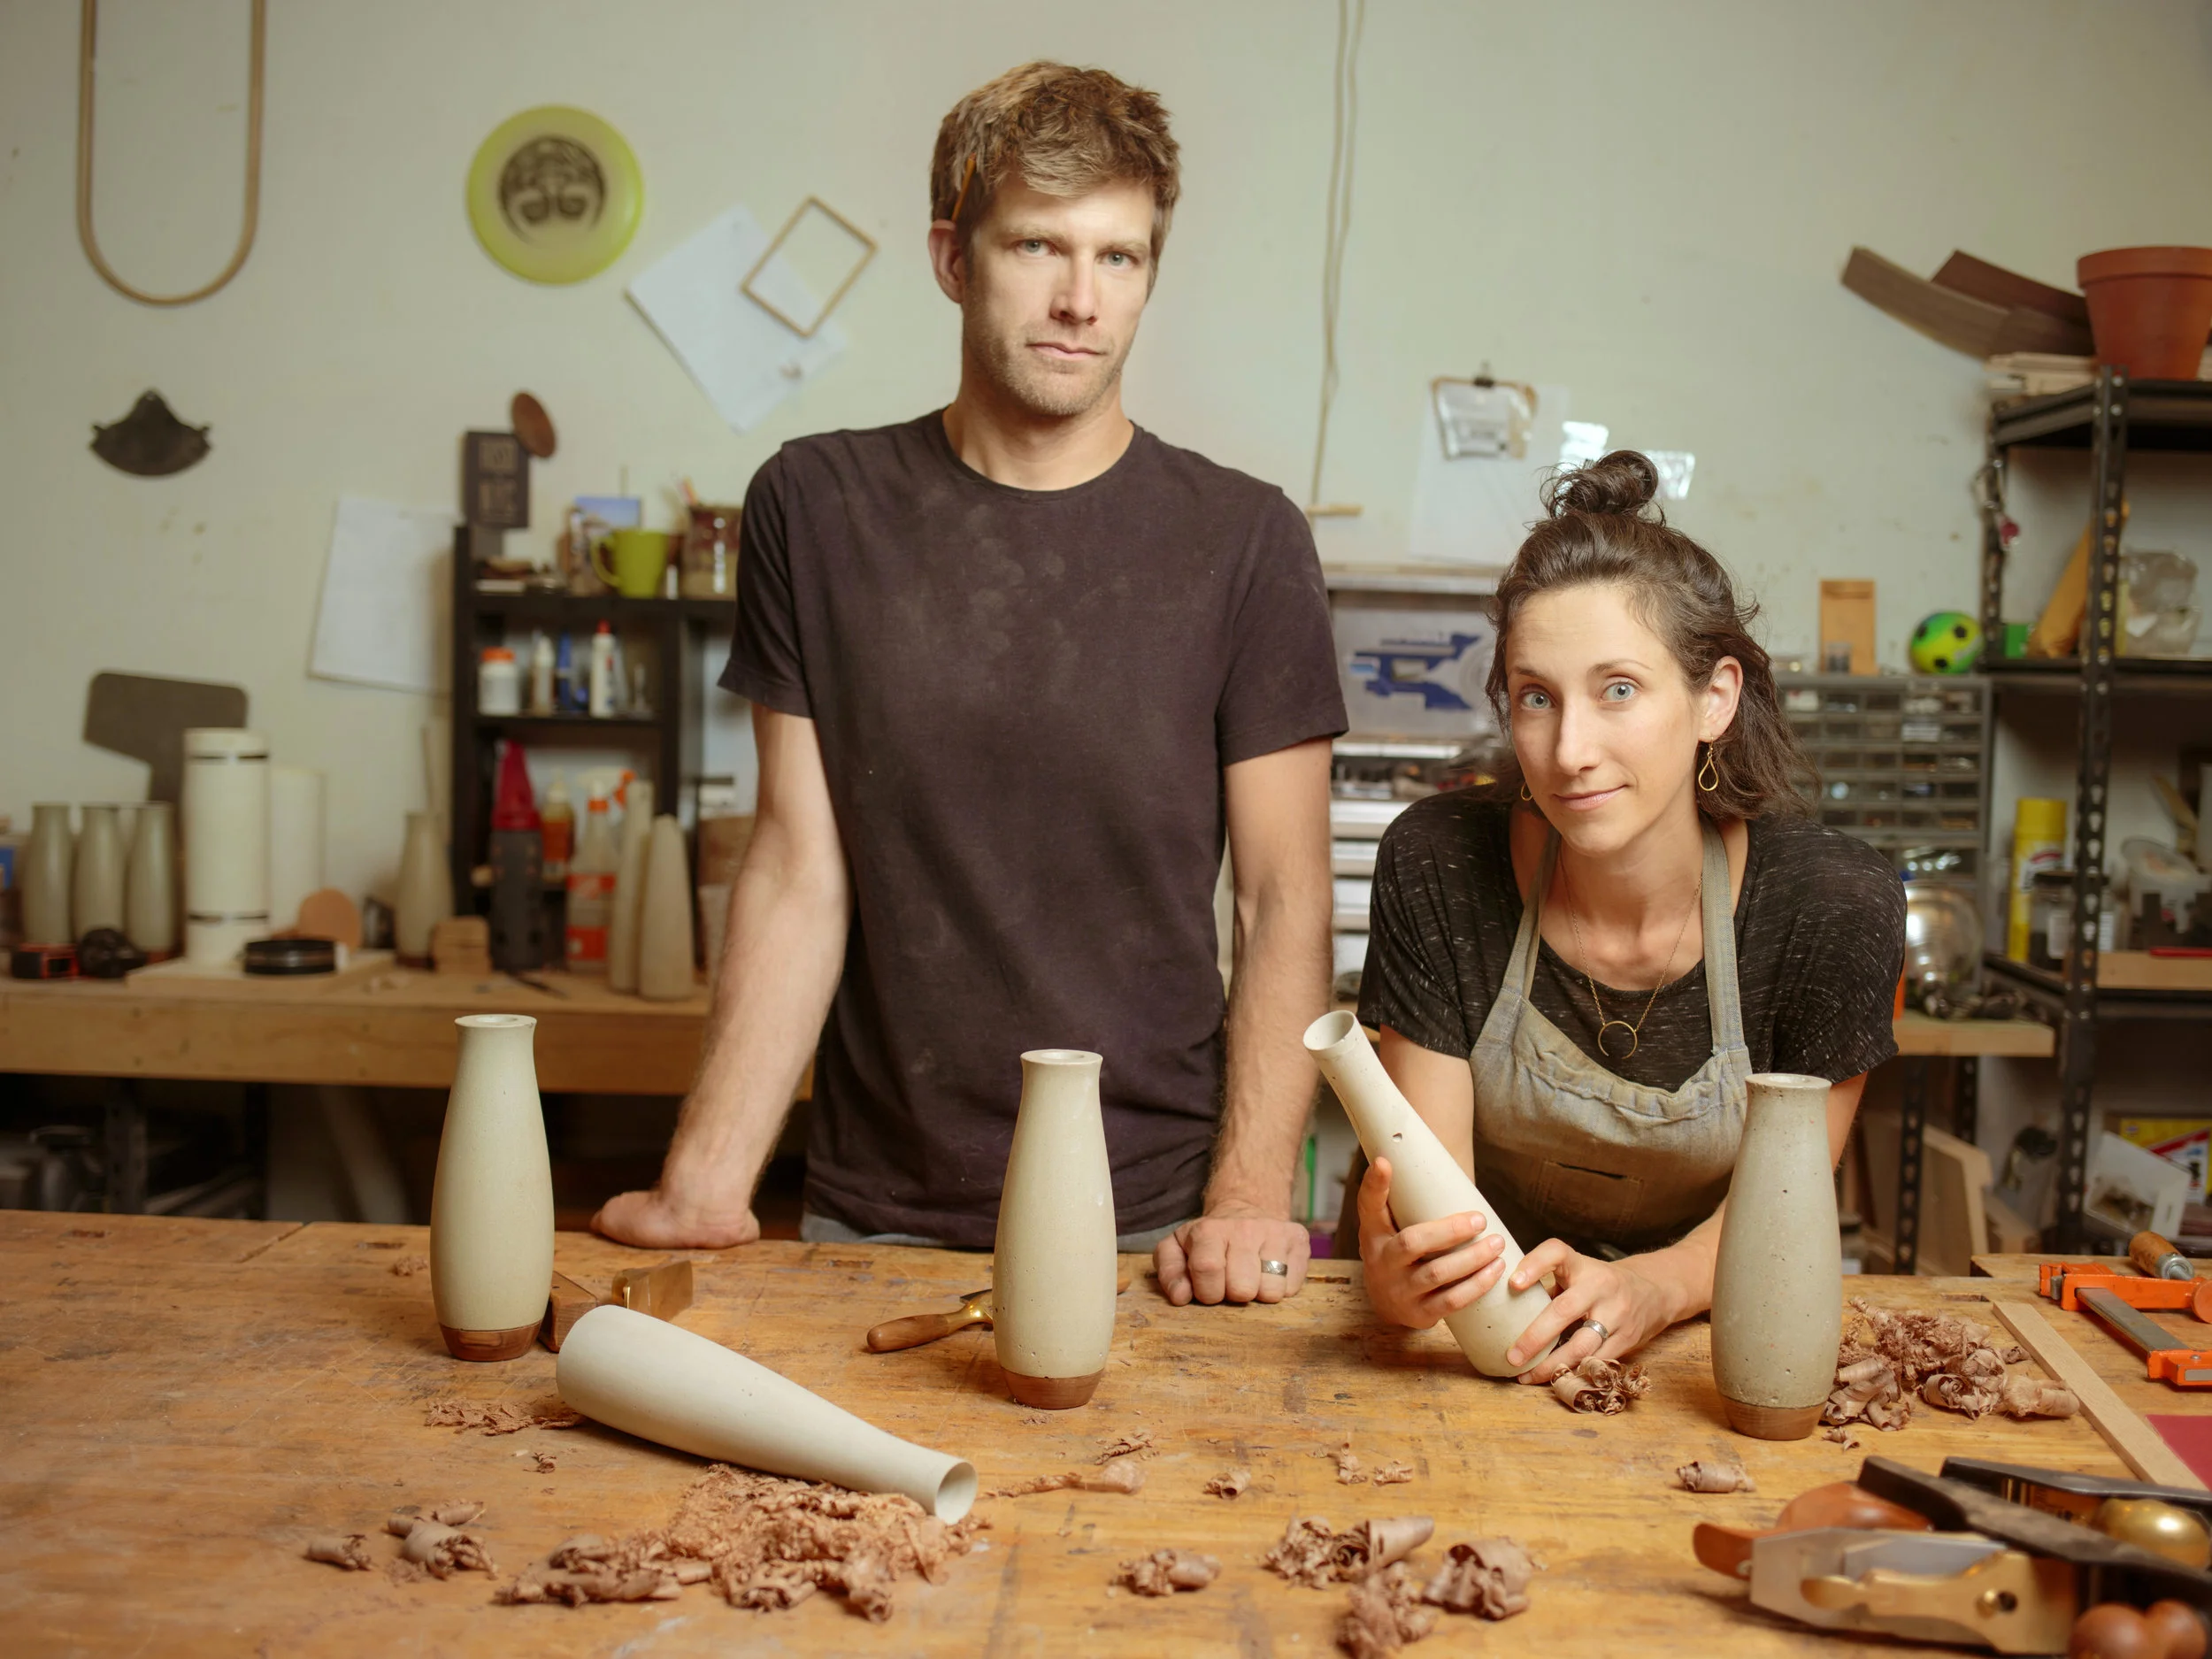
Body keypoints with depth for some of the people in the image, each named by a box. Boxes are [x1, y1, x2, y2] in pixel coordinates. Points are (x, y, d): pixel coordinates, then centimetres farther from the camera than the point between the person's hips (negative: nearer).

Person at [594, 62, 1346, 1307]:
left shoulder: (1244, 540, -4)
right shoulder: (816, 508, 1)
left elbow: (1287, 898, -4)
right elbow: (801, 873, 0)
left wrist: (1249, 1199, -16)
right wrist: (705, 1184, -8)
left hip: (1151, 1222, -1)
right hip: (876, 1216, 1)